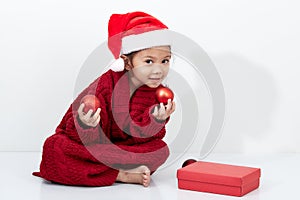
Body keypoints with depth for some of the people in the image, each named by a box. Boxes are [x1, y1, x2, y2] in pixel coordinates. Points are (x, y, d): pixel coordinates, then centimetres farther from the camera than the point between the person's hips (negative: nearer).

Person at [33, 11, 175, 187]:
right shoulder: (105, 85, -19)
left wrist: (156, 120, -32)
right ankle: (122, 175, -29)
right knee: (54, 147, -31)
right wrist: (85, 125, -44)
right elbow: (86, 140, -20)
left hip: (122, 147, 3)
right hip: (91, 145, -3)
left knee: (161, 149, -21)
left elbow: (141, 137, -13)